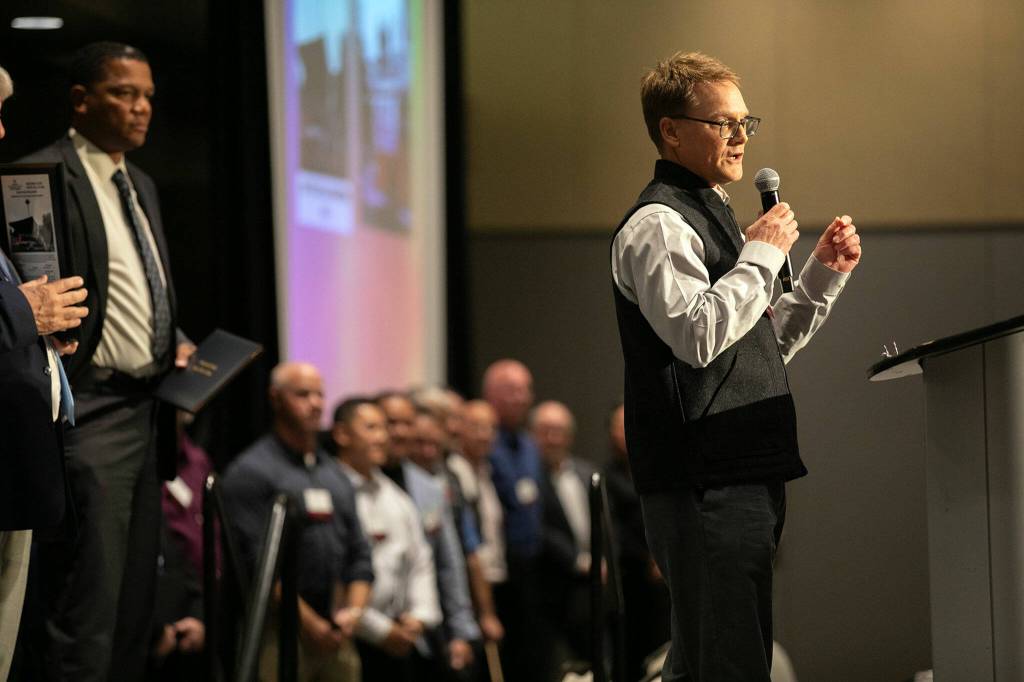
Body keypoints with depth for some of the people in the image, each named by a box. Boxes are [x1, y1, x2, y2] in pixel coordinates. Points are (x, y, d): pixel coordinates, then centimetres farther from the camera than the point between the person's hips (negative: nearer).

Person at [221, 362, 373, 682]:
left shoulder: (335, 474, 20)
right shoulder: (250, 472, -3)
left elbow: (360, 554, 19)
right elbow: (258, 564, -11)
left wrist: (353, 611, 0)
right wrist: (312, 625, -12)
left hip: (337, 639, 7)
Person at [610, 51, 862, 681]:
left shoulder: (712, 216, 22)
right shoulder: (657, 225, -9)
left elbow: (769, 342, 30)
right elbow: (699, 334, -23)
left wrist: (826, 274, 17)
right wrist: (763, 254, -14)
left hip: (745, 474, 10)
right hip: (704, 481, -10)